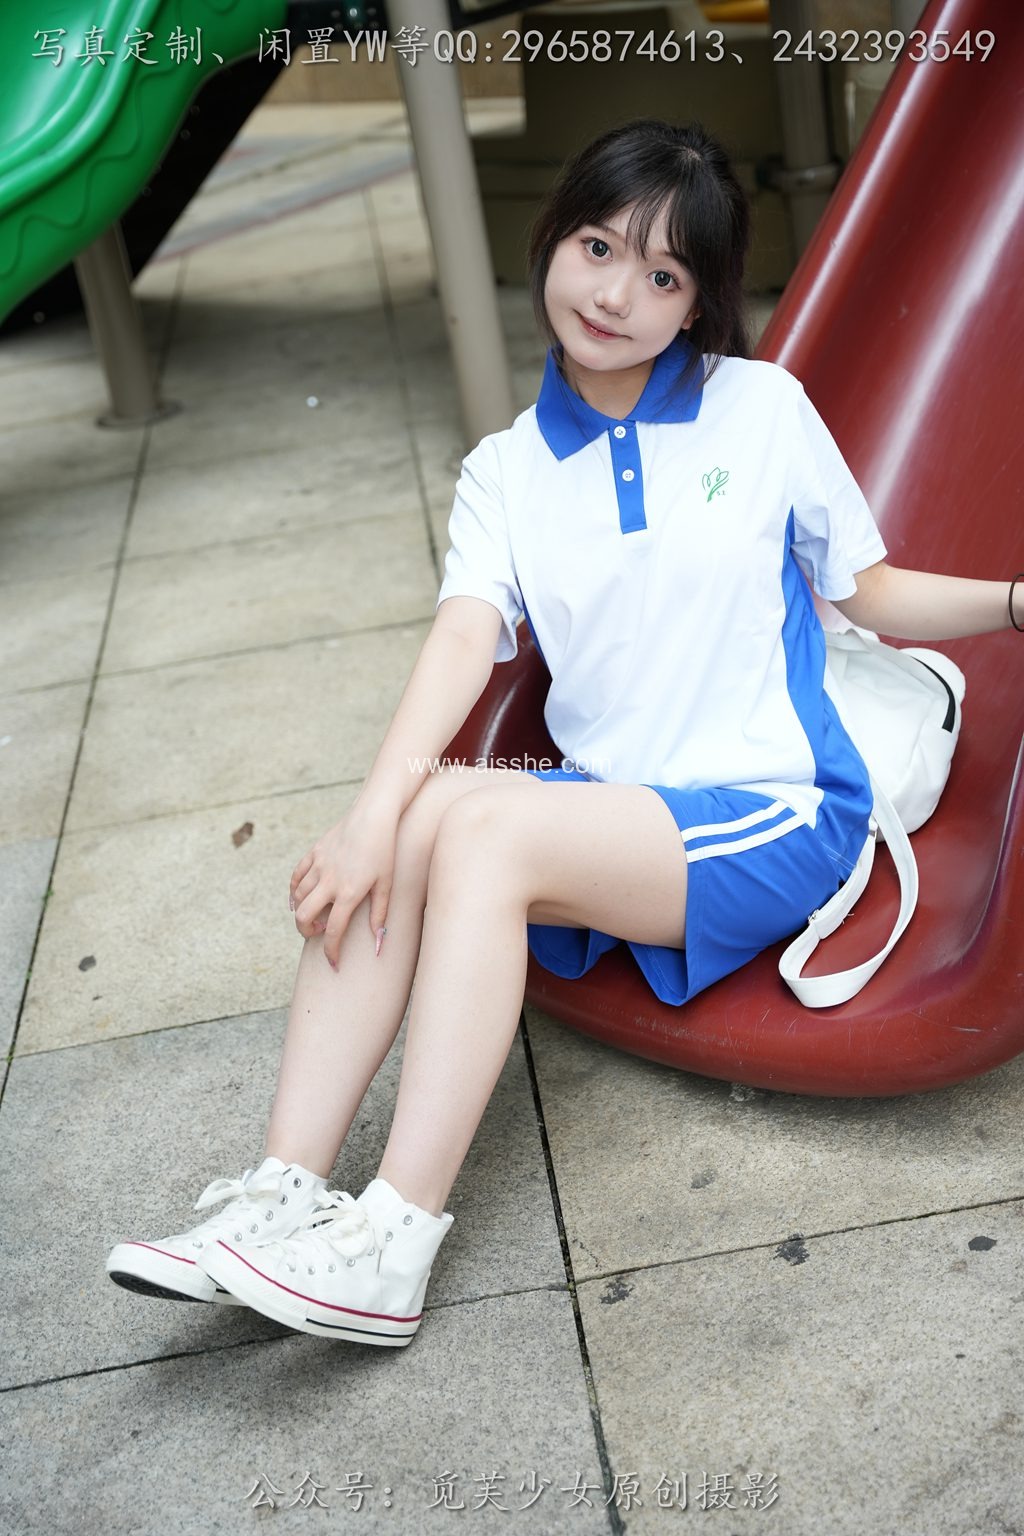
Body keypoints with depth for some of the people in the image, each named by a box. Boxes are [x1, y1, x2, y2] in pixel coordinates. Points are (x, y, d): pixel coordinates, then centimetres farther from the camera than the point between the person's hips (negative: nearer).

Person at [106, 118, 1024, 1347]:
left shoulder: (760, 408, 3)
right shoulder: (507, 470, 8)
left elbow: (868, 591, 9)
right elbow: (467, 633, -9)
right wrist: (376, 809, -26)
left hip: (773, 818, -3)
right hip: (606, 809, 4)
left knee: (483, 826, -28)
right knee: (417, 816, -25)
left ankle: (392, 1246, -27)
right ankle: (282, 1194, -23)